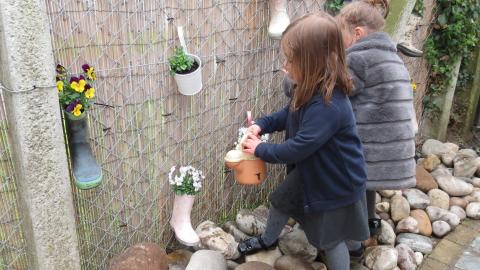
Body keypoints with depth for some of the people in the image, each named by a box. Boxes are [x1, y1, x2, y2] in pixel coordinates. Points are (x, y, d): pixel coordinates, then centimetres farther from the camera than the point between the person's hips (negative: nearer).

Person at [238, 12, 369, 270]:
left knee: (331, 240, 12)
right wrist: (261, 125, -7)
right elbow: (289, 113, 9)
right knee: (281, 199, 27)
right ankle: (268, 239, 56)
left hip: (336, 183, -9)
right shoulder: (311, 89, -8)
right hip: (311, 171, 9)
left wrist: (260, 149, -18)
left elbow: (297, 148, -33)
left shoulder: (328, 106, -38)